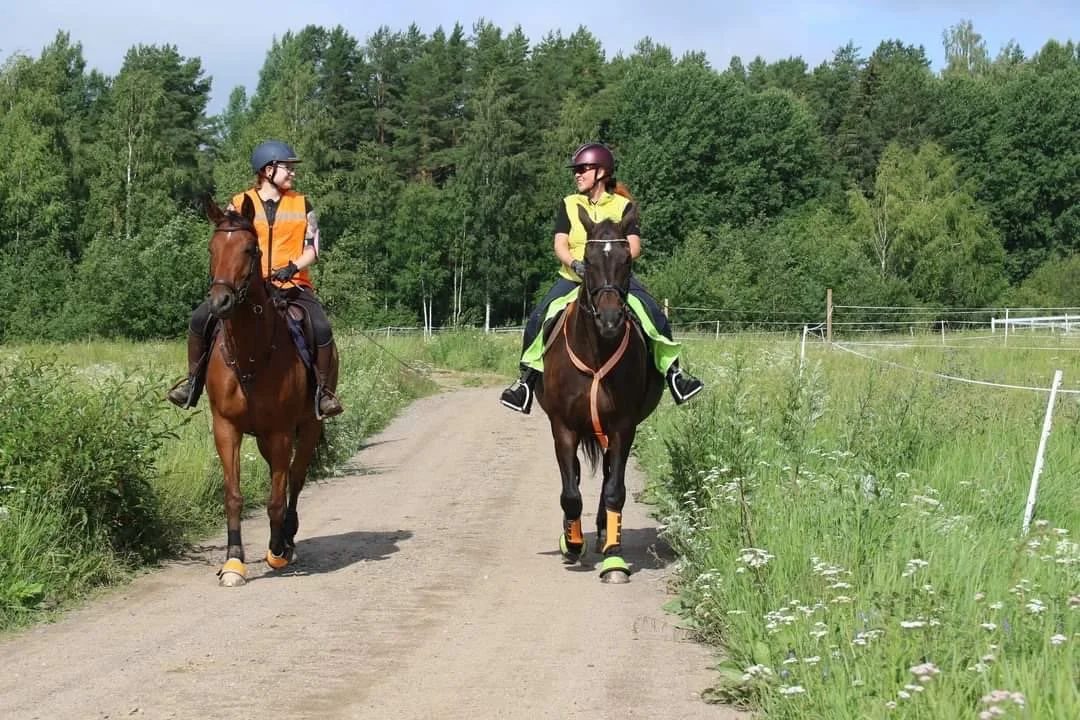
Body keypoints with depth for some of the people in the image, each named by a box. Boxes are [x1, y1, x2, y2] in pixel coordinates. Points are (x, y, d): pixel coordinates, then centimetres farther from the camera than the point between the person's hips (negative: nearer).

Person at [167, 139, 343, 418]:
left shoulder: (302, 205, 9)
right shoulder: (239, 204, 7)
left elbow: (312, 249, 4)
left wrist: (293, 267, -15)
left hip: (293, 285, -1)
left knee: (321, 329, -27)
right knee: (201, 317, -16)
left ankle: (325, 392, -12)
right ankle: (193, 380, 1)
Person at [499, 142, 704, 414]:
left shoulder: (622, 205, 4)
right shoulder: (568, 205, 8)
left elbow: (634, 246, -6)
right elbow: (560, 244, -2)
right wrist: (575, 264, -24)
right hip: (574, 277, 1)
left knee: (654, 314, -22)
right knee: (538, 318, -19)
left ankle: (672, 371, -10)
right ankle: (526, 379, -9)